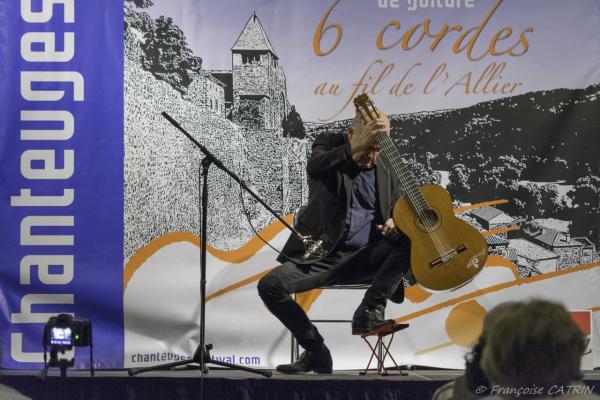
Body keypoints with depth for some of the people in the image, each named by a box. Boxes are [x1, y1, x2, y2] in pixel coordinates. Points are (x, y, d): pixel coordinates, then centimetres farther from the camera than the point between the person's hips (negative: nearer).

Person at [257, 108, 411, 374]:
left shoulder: (386, 171, 10)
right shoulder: (329, 145, 1)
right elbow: (314, 166, -23)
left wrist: (395, 223, -12)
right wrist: (354, 148, -39)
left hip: (363, 259, 2)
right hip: (321, 254, -1)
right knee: (270, 285, -25)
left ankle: (369, 311, -19)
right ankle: (316, 351, -11)